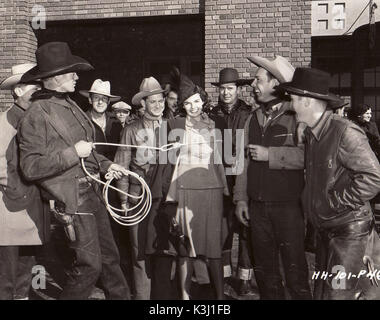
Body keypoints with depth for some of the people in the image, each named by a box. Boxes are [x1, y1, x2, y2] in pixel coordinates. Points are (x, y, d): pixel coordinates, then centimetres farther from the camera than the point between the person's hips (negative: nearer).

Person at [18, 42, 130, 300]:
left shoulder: (70, 104, 13)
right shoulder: (36, 115, -14)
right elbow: (30, 168, -19)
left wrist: (105, 165, 13)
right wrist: (73, 153, -22)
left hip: (92, 191, 8)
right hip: (71, 199, -8)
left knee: (109, 256, 17)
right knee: (89, 264, -1)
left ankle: (121, 296, 32)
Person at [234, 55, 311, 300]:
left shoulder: (296, 116, -7)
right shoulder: (253, 119, 13)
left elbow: (307, 154, -22)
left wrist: (270, 154, -18)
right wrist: (241, 198, 9)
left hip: (288, 206, -6)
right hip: (258, 207, 6)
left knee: (295, 271, 3)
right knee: (264, 270, 16)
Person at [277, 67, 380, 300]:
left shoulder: (345, 132, -19)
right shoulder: (311, 133, 7)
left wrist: (335, 201, -17)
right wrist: (311, 203, 8)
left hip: (350, 230, -8)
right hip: (324, 228, 8)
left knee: (338, 294, -5)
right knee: (321, 291, 17)